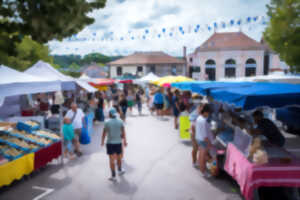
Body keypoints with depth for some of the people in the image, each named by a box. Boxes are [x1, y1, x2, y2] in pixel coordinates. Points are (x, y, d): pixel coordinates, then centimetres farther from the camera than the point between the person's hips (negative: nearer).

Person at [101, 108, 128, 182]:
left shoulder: (107, 122, -11)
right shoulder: (120, 121, -5)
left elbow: (104, 133, -6)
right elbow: (123, 132, -1)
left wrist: (102, 142, 8)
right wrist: (125, 141, 11)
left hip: (110, 143, -2)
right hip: (118, 142, 2)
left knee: (112, 160, 7)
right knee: (119, 158, 22)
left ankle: (113, 176, 12)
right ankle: (120, 170, 42)